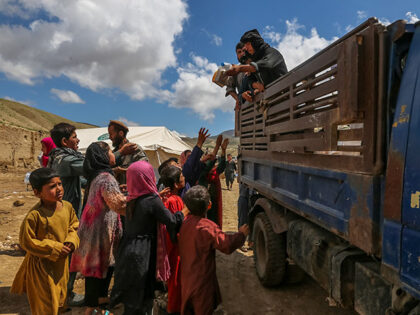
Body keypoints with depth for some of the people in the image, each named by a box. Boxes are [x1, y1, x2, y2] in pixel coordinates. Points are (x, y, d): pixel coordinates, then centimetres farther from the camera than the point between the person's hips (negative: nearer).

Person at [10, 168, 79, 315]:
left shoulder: (67, 206, -7)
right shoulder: (34, 215, -25)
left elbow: (74, 225, 8)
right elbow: (26, 242, -18)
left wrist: (71, 241, -11)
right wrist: (55, 248, -19)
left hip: (61, 262, 6)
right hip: (42, 265, -6)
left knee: (59, 299, 25)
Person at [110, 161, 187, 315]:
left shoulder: (131, 199, 2)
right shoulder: (152, 200, -19)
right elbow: (171, 221, -15)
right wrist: (184, 212, 2)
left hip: (127, 250, 7)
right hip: (142, 254, -7)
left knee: (129, 298, 20)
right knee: (140, 299, 8)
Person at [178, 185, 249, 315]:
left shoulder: (184, 222, -5)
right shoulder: (207, 227, -26)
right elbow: (227, 244, -26)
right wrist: (241, 234, -8)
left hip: (186, 278, 7)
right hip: (202, 279, -6)